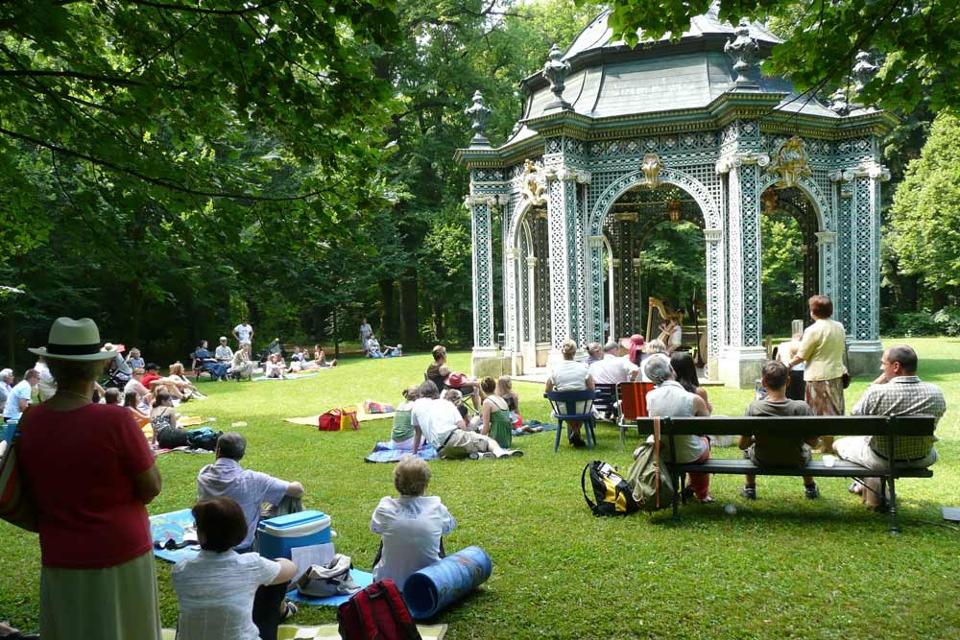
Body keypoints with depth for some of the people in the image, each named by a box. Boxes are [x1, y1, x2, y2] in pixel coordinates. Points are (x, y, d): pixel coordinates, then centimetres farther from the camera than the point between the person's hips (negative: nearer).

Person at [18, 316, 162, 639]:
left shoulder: (30, 421, -6)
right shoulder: (115, 420, -22)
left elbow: (31, 492, 7)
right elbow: (151, 488, -13)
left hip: (59, 560, 4)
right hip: (121, 554, -4)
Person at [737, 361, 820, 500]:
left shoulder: (754, 408, -25)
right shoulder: (801, 408, -25)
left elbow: (742, 444, -17)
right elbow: (813, 441, -14)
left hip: (762, 461, 0)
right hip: (795, 462, 1)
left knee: (748, 449, 35)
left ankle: (750, 488, 43)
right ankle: (810, 488, 47)